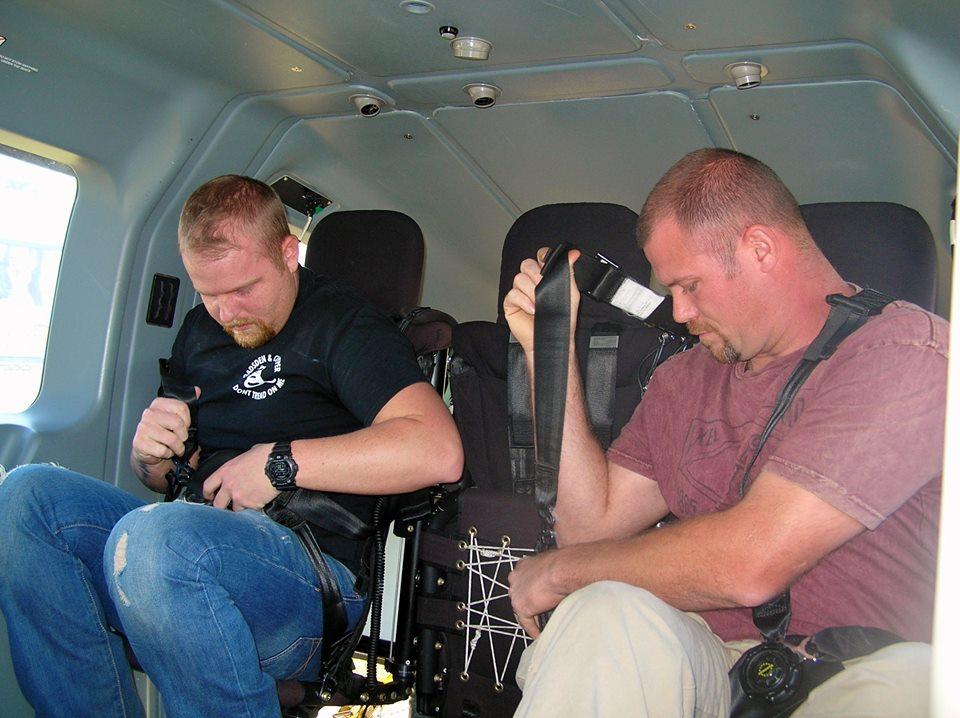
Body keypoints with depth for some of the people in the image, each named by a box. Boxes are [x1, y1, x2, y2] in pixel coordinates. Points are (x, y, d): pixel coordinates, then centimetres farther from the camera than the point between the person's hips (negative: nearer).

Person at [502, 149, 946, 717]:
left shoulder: (907, 348, -12)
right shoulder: (685, 378, 13)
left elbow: (749, 563, -21)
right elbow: (591, 524, 8)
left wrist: (557, 570, -5)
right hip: (695, 663, 3)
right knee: (607, 616, -29)